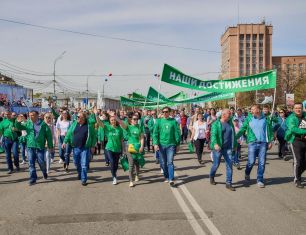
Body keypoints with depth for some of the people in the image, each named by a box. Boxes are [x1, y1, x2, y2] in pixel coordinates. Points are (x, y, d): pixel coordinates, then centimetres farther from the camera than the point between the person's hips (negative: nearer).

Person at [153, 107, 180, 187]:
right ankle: (166, 177, 25)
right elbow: (155, 133, 1)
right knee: (163, 163, 10)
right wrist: (155, 143, -9)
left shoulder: (173, 121, 1)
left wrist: (178, 144, 4)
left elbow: (177, 133, 4)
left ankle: (171, 179, -11)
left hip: (171, 145, -2)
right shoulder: (159, 121, 4)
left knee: (170, 162, -9)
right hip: (161, 145, 2)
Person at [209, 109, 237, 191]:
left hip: (228, 148, 4)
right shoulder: (216, 123, -7)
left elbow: (233, 135, 19)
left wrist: (235, 144, 21)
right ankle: (211, 177, 36)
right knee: (216, 165, 8)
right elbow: (213, 134, -20)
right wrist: (215, 144, -36)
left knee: (229, 165, -2)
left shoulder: (230, 123, 9)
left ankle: (228, 183, 6)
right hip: (218, 147, -4)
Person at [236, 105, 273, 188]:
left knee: (262, 162, 3)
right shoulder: (249, 119, 3)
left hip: (263, 143, 1)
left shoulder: (265, 119, 5)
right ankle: (247, 174, 27)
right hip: (252, 143, -1)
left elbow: (270, 130, 10)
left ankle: (260, 180, 15)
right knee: (251, 161, -4)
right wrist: (235, 137, -12)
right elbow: (242, 129, -1)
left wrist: (270, 141, 4)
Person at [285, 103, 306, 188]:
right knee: (297, 161, -6)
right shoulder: (291, 118, -5)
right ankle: (297, 180, 7)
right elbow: (293, 129, -20)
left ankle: (298, 174, 34)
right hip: (296, 141, -5)